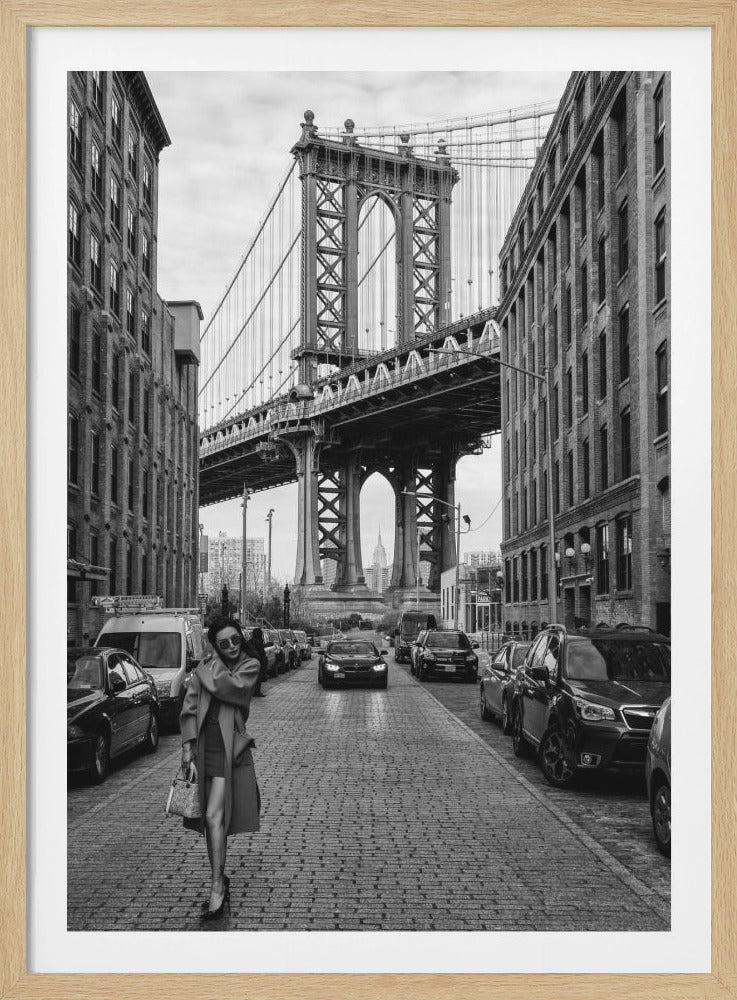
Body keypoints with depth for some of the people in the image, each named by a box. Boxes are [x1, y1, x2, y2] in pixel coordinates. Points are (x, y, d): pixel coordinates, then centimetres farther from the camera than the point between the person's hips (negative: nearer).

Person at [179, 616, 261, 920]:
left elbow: (228, 687, -18)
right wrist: (188, 744, -2)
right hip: (203, 746, 4)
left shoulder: (250, 665, 0)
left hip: (229, 747, -4)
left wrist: (214, 666, -2)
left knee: (214, 817, -14)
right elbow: (189, 706, 6)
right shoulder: (204, 668, 10)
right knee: (210, 820, 11)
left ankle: (217, 887, -9)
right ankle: (220, 881, 24)